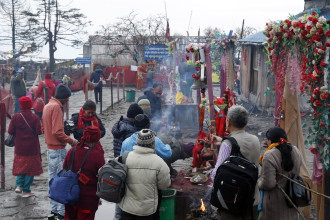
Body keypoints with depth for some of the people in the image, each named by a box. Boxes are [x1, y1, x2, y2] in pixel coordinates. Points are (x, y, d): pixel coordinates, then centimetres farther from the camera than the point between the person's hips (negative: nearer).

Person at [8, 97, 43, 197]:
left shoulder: (15, 117, -6)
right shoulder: (35, 117, -10)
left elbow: (10, 131, -6)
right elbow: (39, 131, -13)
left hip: (19, 148, 2)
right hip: (32, 148, -2)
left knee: (20, 167, 19)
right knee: (30, 168, 7)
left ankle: (18, 185, 4)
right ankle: (26, 190, 10)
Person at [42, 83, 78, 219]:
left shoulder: (47, 106, 12)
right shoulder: (56, 107, -17)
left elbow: (43, 127, 19)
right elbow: (57, 132, -22)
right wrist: (71, 141, -12)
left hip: (50, 148, 10)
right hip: (58, 149, -10)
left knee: (53, 179, 14)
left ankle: (54, 208, 23)